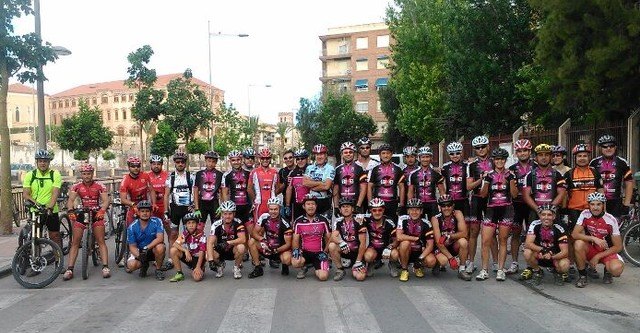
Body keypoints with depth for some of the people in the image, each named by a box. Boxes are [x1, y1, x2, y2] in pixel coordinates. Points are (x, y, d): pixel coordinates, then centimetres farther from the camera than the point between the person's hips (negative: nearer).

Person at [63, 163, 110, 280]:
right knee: (75, 242, -1)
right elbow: (71, 200, -13)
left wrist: (102, 210, -34)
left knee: (101, 241, -6)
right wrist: (70, 210, -33)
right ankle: (70, 269, 3)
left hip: (96, 214, -2)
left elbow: (106, 200, -15)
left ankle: (105, 267, -5)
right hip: (81, 214, 2)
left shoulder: (100, 186, -7)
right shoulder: (76, 187, -2)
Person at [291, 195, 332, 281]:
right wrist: (296, 249, -16)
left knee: (323, 276, -21)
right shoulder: (298, 221, 2)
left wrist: (325, 252, -7)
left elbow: (328, 238, 6)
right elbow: (295, 240, 4)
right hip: (304, 252, 1)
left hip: (319, 253, -1)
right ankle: (303, 267, 6)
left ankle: (318, 269, 17)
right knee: (295, 262, -32)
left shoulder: (323, 220, 1)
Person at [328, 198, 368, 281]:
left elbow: (363, 243, -13)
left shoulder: (359, 221, -12)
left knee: (360, 277, -24)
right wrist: (341, 242, -36)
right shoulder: (339, 221, 0)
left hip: (357, 252, -3)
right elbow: (333, 237, -13)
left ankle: (354, 268, 13)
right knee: (332, 246, -27)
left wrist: (358, 261, -15)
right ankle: (340, 270, -7)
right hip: (345, 251, 3)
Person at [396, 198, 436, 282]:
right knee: (405, 242, -33)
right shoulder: (403, 219, -12)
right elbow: (399, 237, -25)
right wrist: (416, 238, -23)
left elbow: (430, 245, -11)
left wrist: (420, 258, -24)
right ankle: (404, 270, -12)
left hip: (421, 252, 2)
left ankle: (417, 267, 10)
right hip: (407, 252, -1)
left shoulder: (426, 224, -9)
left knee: (431, 261, -27)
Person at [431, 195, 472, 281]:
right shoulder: (435, 219, -18)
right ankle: (437, 264, 7)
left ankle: (462, 270, -12)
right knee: (443, 260, -32)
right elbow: (438, 242, -22)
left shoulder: (457, 214, -13)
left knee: (463, 241, -29)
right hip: (441, 248, -2)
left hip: (454, 246, 2)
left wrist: (448, 236, -35)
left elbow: (464, 233, -21)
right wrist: (450, 258, -28)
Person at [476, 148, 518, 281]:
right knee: (486, 241, -4)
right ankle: (484, 270, 4)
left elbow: (514, 194, -1)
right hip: (491, 209, 1)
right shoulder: (489, 175, 8)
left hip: (506, 210, -1)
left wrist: (511, 180, -16)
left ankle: (501, 270, 12)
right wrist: (486, 182, -13)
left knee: (503, 241, 4)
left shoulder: (510, 174, 5)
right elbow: (483, 194, 4)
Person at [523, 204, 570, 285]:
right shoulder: (535, 225, -15)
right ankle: (537, 272, 0)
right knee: (527, 252, -31)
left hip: (555, 257, -1)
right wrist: (542, 250, -39)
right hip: (539, 256, 1)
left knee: (564, 266, -34)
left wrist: (551, 257, -38)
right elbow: (527, 244, -24)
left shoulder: (559, 229, -16)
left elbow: (565, 251, -20)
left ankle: (558, 273, 6)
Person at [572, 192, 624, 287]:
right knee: (578, 244, -32)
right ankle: (583, 276, -13)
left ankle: (608, 271, 9)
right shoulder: (585, 214, -12)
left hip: (606, 251, -1)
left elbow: (618, 247, -12)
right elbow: (574, 234, -20)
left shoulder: (611, 220, -15)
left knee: (617, 269, -32)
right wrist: (594, 238, -33)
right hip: (590, 249, 1)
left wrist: (597, 257, -17)